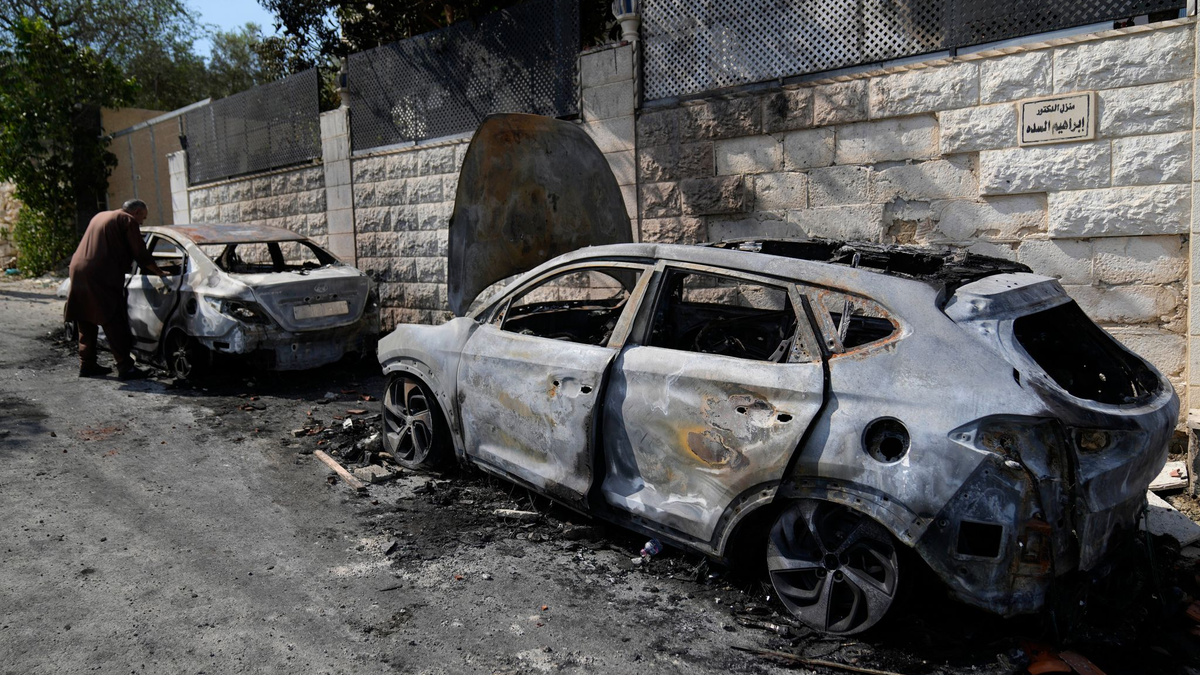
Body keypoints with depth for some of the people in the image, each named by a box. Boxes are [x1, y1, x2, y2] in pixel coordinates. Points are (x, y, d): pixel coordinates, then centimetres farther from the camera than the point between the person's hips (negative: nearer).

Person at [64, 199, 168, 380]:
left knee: (86, 324, 16)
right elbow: (141, 254, -3)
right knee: (115, 324, -8)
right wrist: (160, 272, 7)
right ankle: (125, 368, -9)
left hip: (78, 271, 9)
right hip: (101, 277, -9)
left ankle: (87, 365, 21)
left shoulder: (100, 216, 25)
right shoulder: (128, 220, 0)